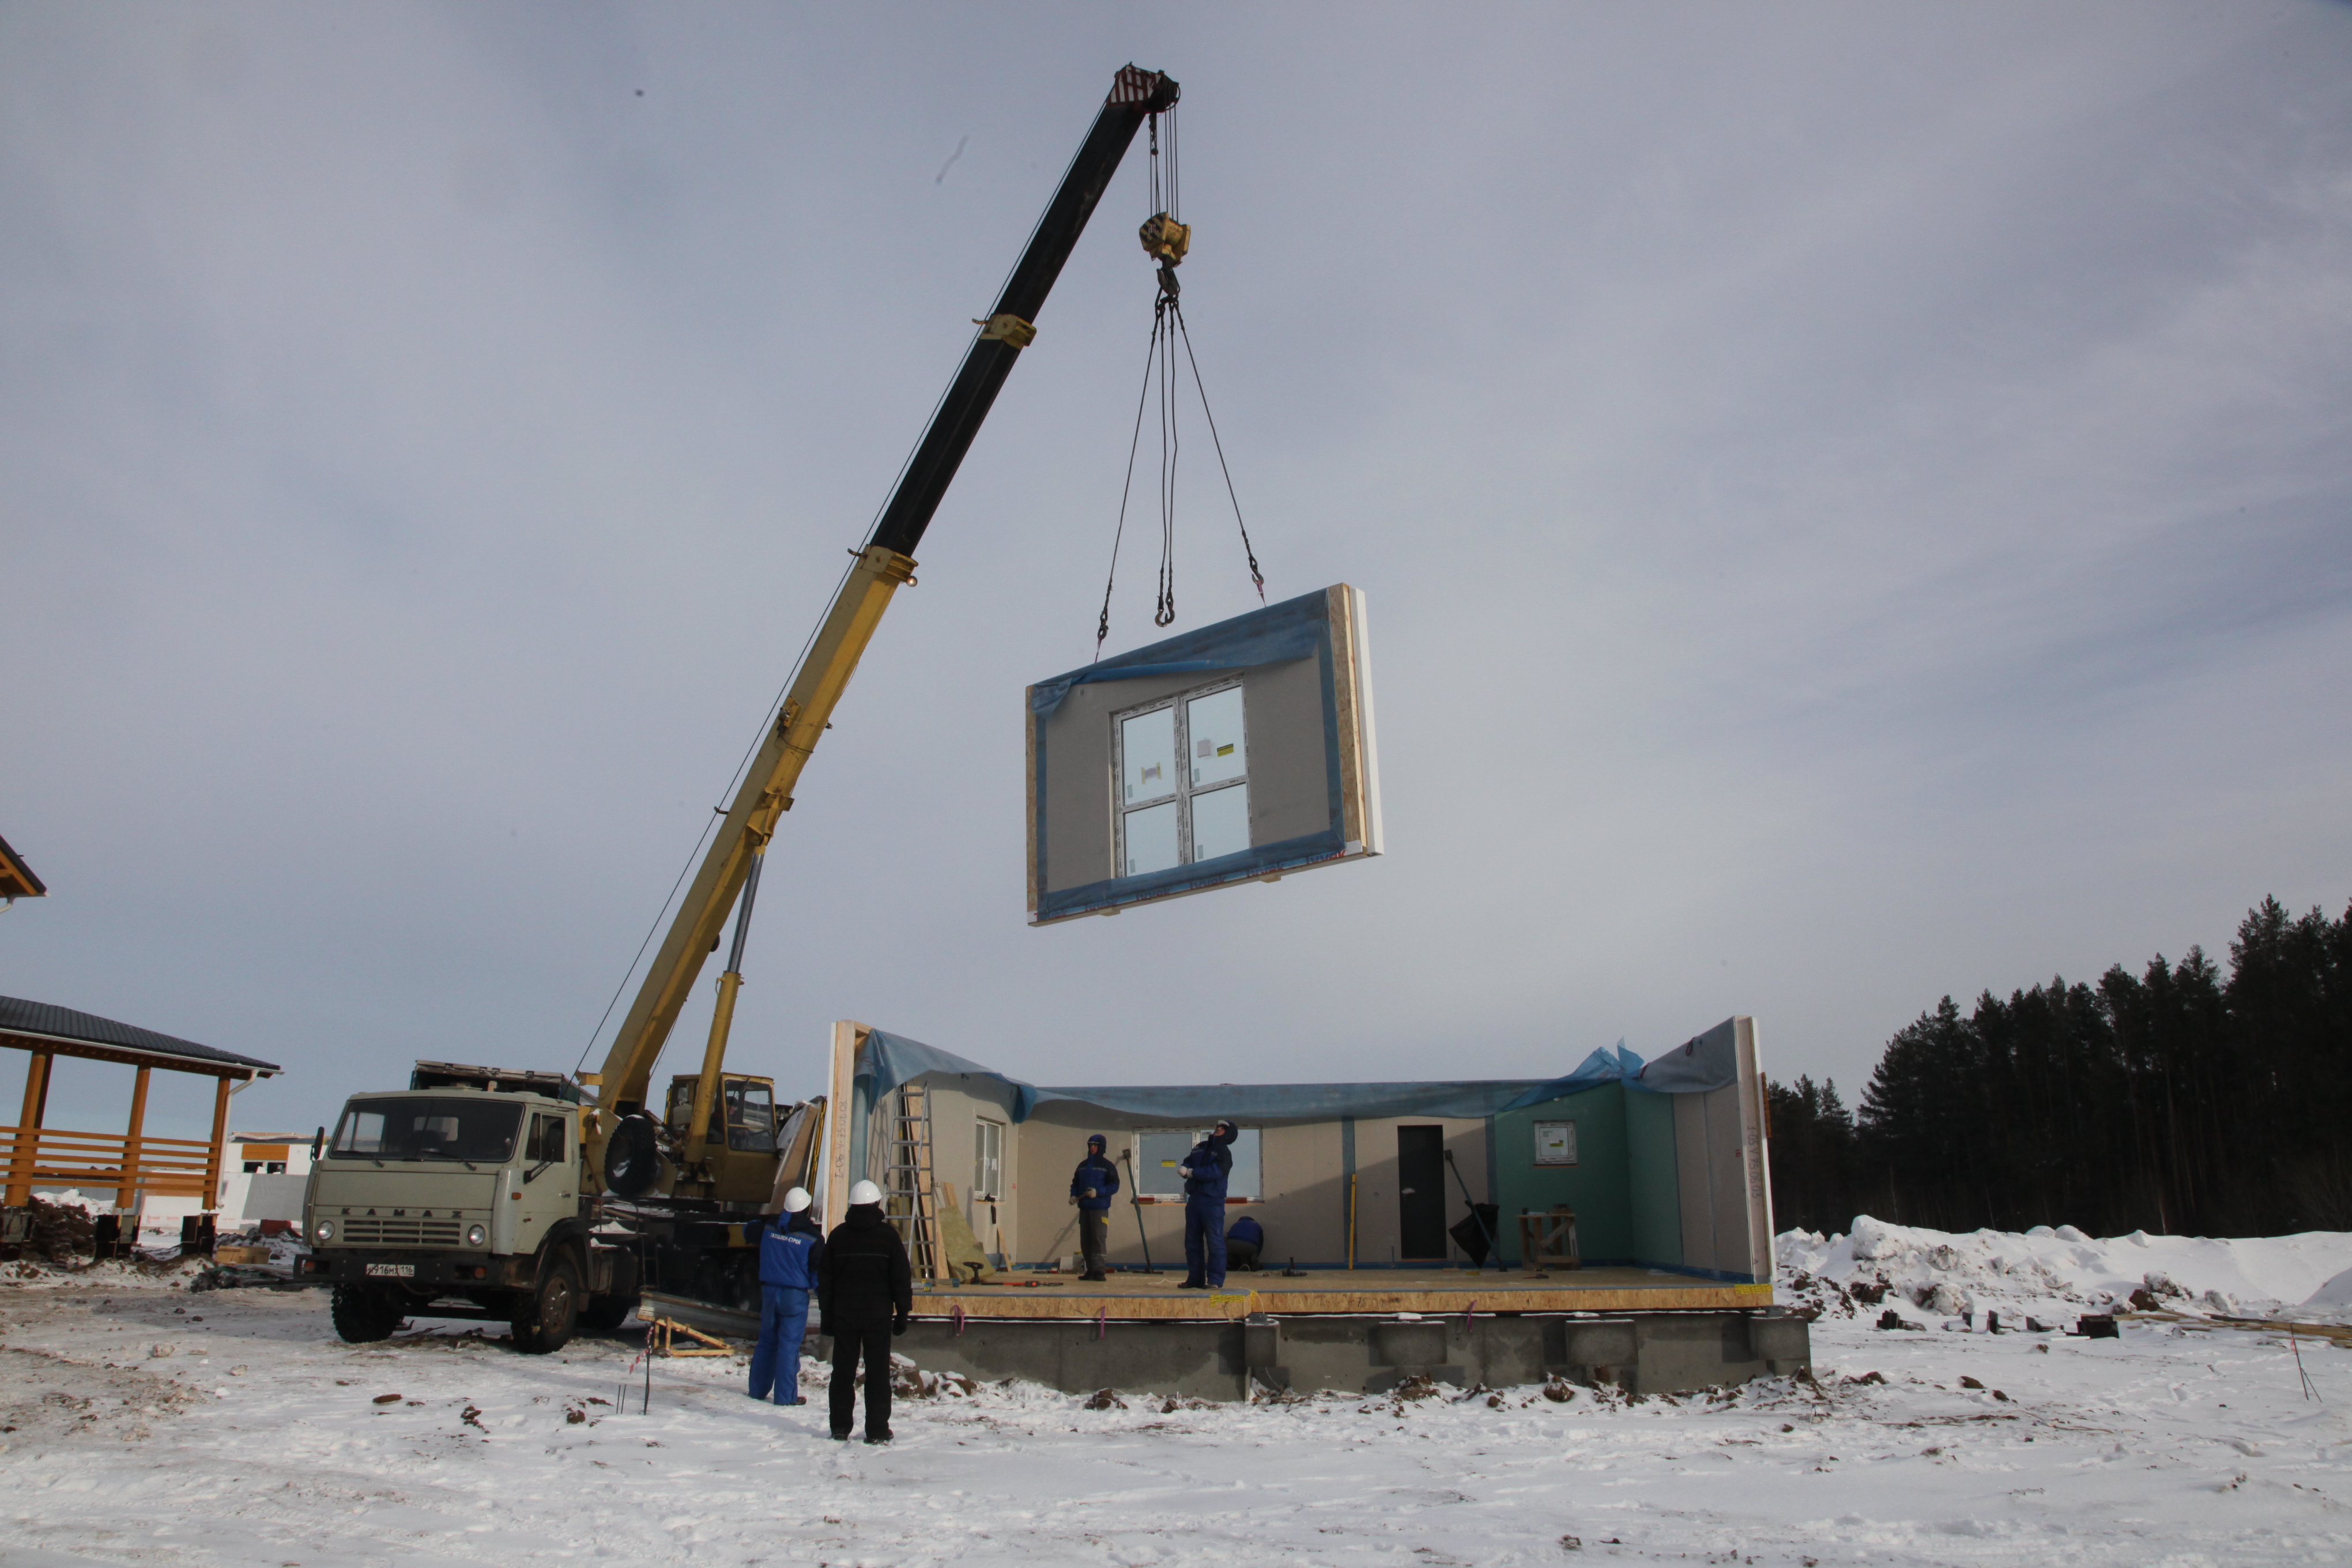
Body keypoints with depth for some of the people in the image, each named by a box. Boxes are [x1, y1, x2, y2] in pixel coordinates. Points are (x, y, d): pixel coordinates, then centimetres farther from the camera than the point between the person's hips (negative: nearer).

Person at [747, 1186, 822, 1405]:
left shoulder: (769, 1227, 2)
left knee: (766, 1340, 17)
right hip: (795, 1296, -5)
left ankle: (758, 1389, 24)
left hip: (769, 1291, 5)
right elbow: (818, 1271, -9)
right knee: (789, 1344, -2)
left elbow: (747, 1231, 23)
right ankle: (786, 1395, -1)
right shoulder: (812, 1235, -11)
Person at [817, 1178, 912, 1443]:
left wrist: (826, 1315, 11)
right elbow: (901, 1277, -3)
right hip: (878, 1314, -2)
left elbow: (824, 1279, 7)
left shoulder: (838, 1235, 5)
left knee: (843, 1372, 9)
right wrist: (903, 1312, 3)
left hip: (844, 1314, 2)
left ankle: (840, 1428, 12)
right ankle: (877, 1430, 1)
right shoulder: (888, 1235, -2)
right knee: (878, 1373, 1)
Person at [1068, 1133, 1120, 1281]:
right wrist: (1073, 1195, 3)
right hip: (1084, 1208, 6)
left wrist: (1098, 1192, -17)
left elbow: (1114, 1186, -5)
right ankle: (1090, 1270, 13)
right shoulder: (1082, 1165, 17)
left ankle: (1099, 1269, -11)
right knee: (1085, 1241, 6)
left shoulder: (1107, 1166, 0)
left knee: (1099, 1239, -11)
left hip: (1100, 1209, -6)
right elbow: (1075, 1183, 22)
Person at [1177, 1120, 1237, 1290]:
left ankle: (1215, 1280, -5)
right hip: (1194, 1199, 7)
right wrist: (1185, 1169, -10)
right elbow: (1188, 1162, 14)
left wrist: (1192, 1172, -16)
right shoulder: (1200, 1147, 17)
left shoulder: (1224, 1152, -3)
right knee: (1192, 1242, 9)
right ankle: (1195, 1279, 16)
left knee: (1215, 1243, -7)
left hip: (1213, 1201, -7)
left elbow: (1215, 1172, -17)